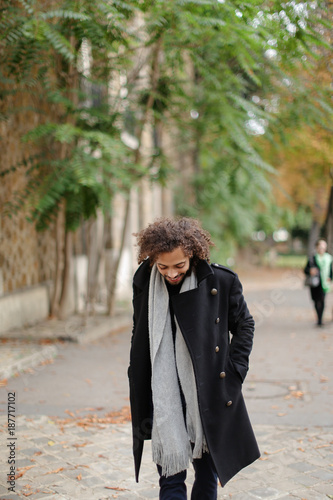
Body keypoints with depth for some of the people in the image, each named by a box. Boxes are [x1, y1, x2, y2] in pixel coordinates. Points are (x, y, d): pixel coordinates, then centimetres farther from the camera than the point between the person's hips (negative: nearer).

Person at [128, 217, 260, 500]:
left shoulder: (221, 281, -9)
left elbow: (244, 325, 6)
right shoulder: (144, 283, -2)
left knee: (207, 474, 13)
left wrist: (233, 372, -3)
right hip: (164, 396, 1)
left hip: (210, 395, 0)